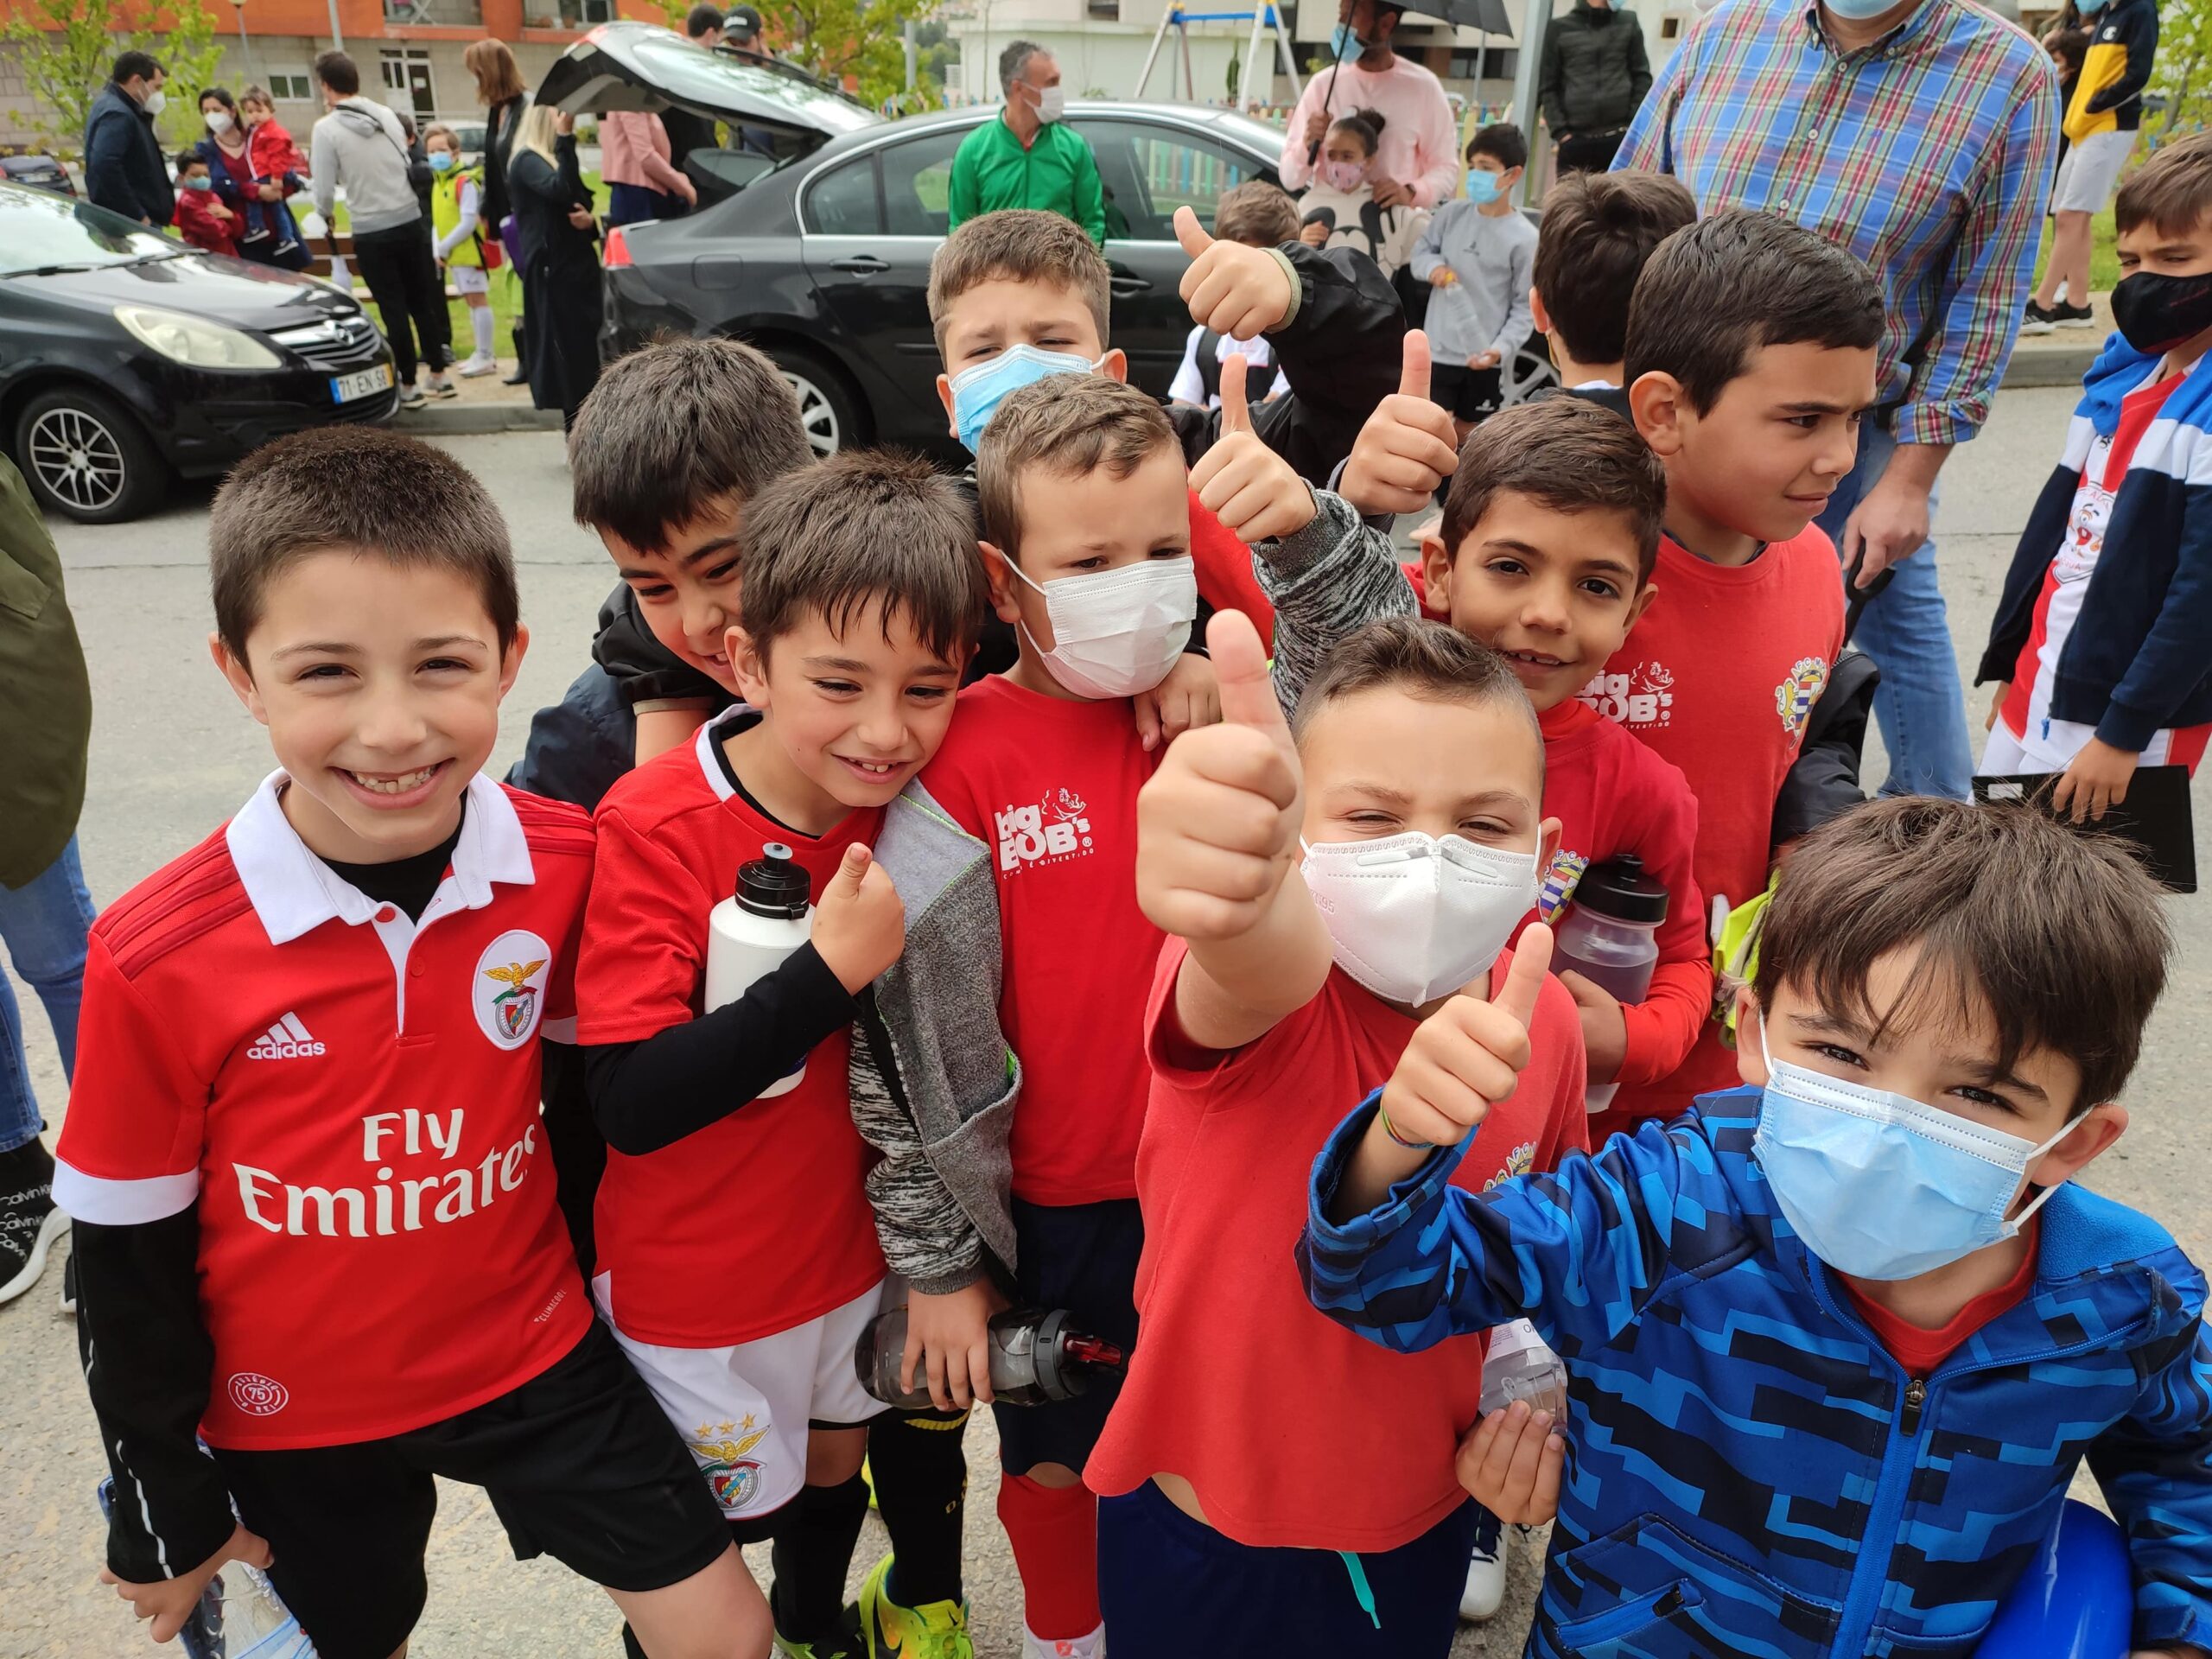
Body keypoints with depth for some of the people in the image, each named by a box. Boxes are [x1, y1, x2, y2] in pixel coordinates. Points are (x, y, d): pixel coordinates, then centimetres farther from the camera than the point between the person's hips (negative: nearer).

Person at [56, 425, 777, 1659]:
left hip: (534, 1350, 1)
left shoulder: (566, 865, -16)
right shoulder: (157, 959, -21)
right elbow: (128, 1258, -9)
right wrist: (169, 1513, 1)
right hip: (294, 1414, -1)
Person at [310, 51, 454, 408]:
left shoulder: (327, 128, -10)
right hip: (411, 221, 4)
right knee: (423, 301, 13)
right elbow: (408, 165, 9)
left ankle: (408, 386, 9)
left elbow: (325, 190, -9)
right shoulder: (387, 115, 3)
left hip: (371, 232, -4)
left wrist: (325, 215, 11)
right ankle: (439, 376, 20)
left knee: (393, 309, 3)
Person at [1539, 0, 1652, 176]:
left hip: (1622, 138, 1)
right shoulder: (1559, 28, 7)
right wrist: (1560, 131, -5)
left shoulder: (1628, 23, 12)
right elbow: (1547, 86, 6)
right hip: (1575, 140, -1)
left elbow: (1642, 76, 9)